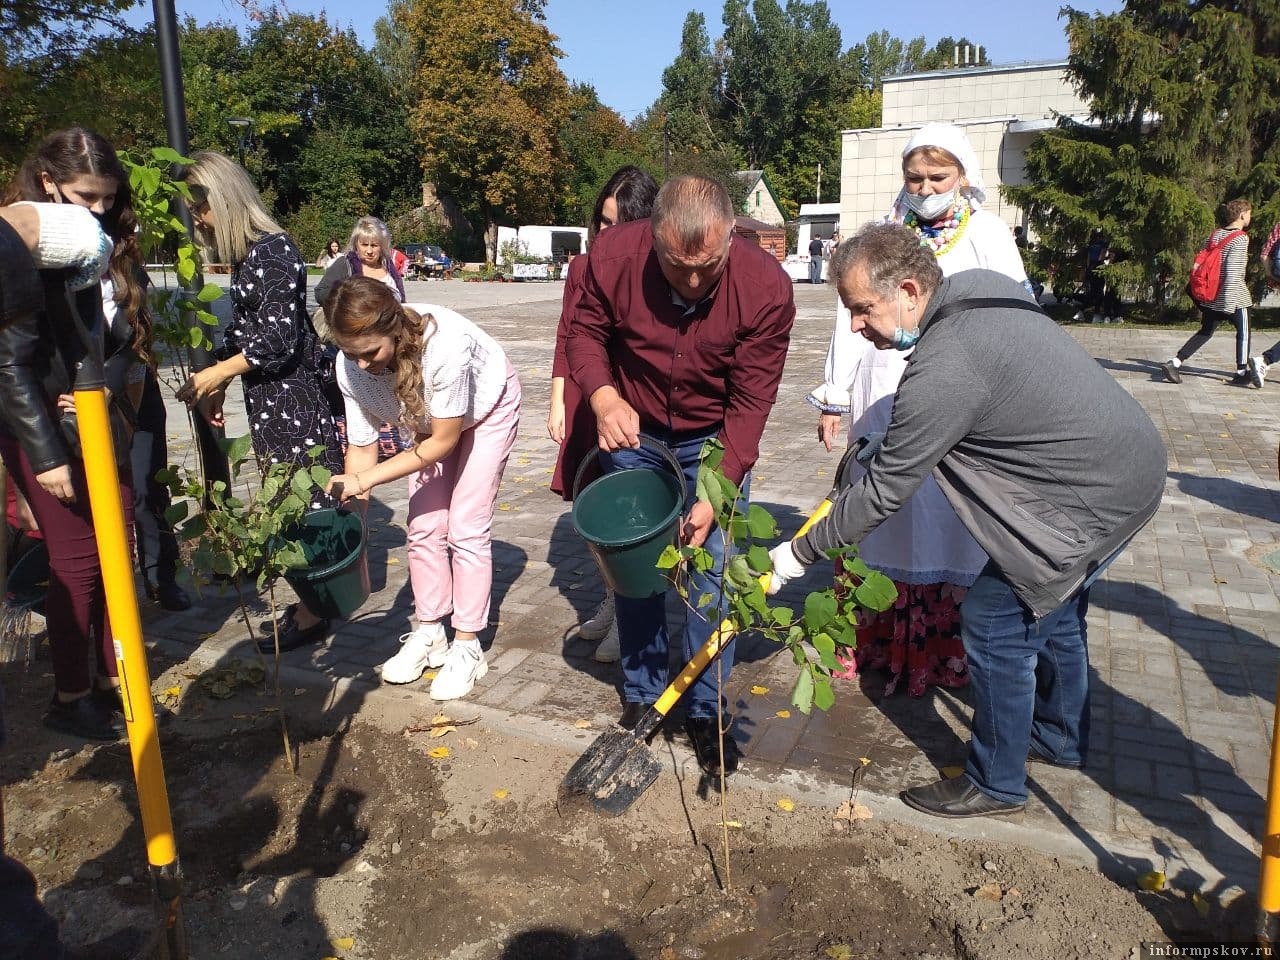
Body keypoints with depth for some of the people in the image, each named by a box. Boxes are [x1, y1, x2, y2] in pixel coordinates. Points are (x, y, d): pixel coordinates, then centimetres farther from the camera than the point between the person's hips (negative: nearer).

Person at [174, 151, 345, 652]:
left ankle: (312, 613, 8)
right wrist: (215, 388, 16)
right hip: (267, 395, 9)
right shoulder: (244, 255, 14)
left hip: (293, 394, -9)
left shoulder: (274, 250, -14)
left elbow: (279, 338, -19)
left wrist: (214, 375, -13)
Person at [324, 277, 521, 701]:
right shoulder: (351, 366, -27)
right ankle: (429, 634, 20)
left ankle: (467, 647, 4)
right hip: (429, 418, 5)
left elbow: (444, 440, -31)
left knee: (466, 528, -8)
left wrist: (363, 481, -33)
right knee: (423, 526, 2)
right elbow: (361, 444, -14)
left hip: (487, 408, -5)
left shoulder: (444, 343, -43)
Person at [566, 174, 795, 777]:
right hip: (632, 432, 2)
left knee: (714, 570, -1)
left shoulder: (766, 287, -26)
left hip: (715, 439, -1)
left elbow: (750, 404, -22)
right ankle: (642, 695, 28)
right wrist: (604, 398, -27)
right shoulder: (614, 255, -23)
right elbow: (584, 332, -7)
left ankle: (706, 711, 18)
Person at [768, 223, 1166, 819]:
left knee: (995, 621, -1)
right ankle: (1060, 738, 47)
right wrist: (876, 448, 13)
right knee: (1050, 609, 25)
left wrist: (799, 555, -12)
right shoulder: (980, 283, -2)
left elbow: (882, 493, -22)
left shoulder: (942, 373, -29)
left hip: (1098, 498, -10)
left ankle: (995, 785, 18)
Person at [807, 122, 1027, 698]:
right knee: (882, 517, 8)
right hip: (882, 401, 3)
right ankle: (877, 643, 22)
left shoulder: (987, 235, 3)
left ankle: (945, 652, 15)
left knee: (949, 525, 0)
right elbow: (851, 317, 11)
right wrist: (834, 397, 8)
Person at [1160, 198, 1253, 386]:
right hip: (1235, 296, -6)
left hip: (1211, 297, 6)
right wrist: (1229, 305, -24)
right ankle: (1242, 373, 19)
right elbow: (1233, 272, -22)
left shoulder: (1213, 236, 7)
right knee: (1243, 332, 11)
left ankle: (1174, 362, 0)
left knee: (1205, 331, 14)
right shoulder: (1241, 239, -14)